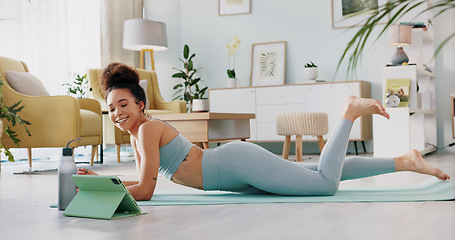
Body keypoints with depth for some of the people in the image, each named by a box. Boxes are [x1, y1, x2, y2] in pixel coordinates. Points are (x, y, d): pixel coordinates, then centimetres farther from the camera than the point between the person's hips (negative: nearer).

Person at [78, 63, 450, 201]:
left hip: (237, 162, -8)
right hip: (233, 173, 8)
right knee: (325, 176, 14)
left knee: (326, 183, -14)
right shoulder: (136, 133, 10)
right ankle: (406, 161, 23)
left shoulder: (149, 128, -17)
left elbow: (144, 192, -21)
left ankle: (351, 111, 4)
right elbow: (142, 183, 17)